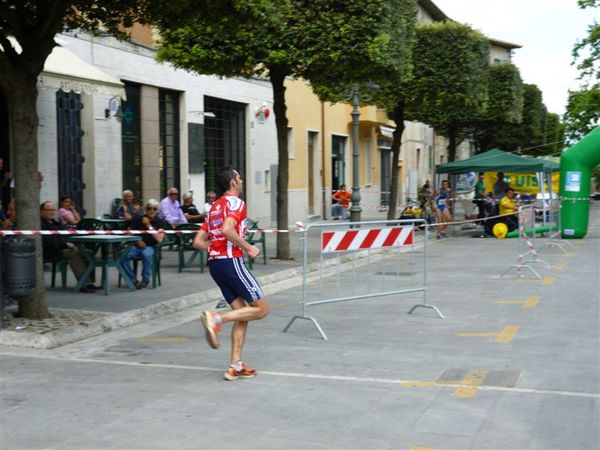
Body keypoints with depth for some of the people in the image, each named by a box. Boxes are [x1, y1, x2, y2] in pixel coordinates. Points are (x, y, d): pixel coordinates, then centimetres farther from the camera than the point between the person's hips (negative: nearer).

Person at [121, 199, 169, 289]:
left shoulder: (160, 222, 3)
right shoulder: (138, 219, 10)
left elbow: (159, 239, -10)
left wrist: (149, 225, -13)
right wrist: (137, 241, -9)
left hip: (150, 247, -2)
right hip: (136, 246, 2)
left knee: (147, 254, -39)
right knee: (123, 255, -29)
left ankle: (145, 280, -17)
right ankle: (132, 279, -12)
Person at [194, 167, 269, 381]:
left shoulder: (215, 207, 21)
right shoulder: (235, 202, -4)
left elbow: (198, 242, 18)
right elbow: (227, 229, -23)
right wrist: (248, 248, -13)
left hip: (214, 261, 9)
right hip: (230, 261, -9)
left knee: (242, 311, 10)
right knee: (262, 308, -3)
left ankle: (236, 367, 7)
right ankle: (216, 319, -17)